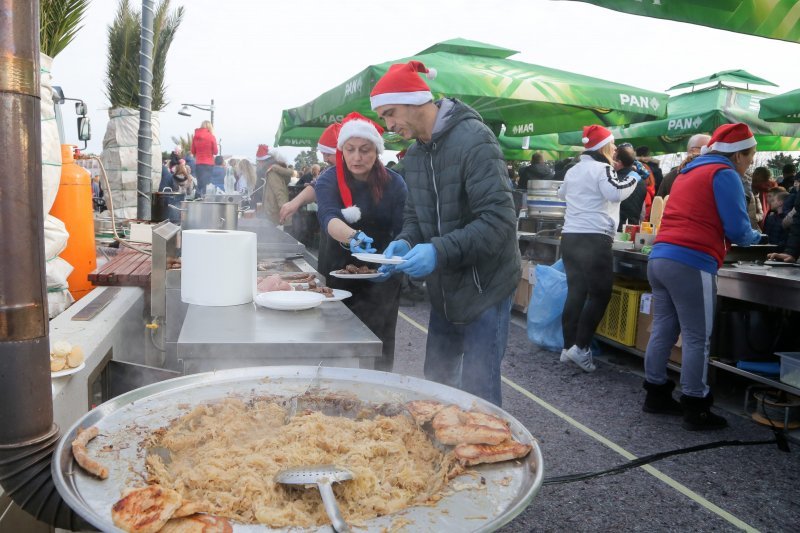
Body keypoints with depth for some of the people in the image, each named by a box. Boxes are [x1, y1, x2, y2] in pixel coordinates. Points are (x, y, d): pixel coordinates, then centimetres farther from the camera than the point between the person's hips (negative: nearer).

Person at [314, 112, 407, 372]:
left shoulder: (394, 184, -7)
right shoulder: (330, 180, -9)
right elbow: (328, 218, -28)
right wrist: (353, 236, -49)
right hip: (337, 275, 1)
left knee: (377, 353, 5)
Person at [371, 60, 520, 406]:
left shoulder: (473, 139, -19)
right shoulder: (414, 154, 7)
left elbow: (500, 219, -25)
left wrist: (440, 251, -34)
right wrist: (405, 242, -8)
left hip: (484, 286, -8)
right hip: (444, 288, 8)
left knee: (478, 393, -2)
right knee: (436, 381, 18)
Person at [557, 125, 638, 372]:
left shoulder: (572, 170, 17)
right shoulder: (602, 168, -6)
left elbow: (562, 194, 36)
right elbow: (616, 193, -24)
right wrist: (635, 176, -9)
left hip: (569, 237, 8)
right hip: (594, 239, -8)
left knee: (575, 292, 11)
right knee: (600, 294, -1)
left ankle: (568, 347, 14)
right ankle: (580, 347, -5)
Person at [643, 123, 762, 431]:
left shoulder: (689, 172, 24)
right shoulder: (724, 173, -3)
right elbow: (737, 230, -6)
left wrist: (724, 239, 26)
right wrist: (754, 237, 14)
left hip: (660, 258, 8)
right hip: (690, 264, -8)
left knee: (663, 329, 13)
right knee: (697, 339, -1)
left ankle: (655, 395, 21)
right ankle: (695, 410, 6)